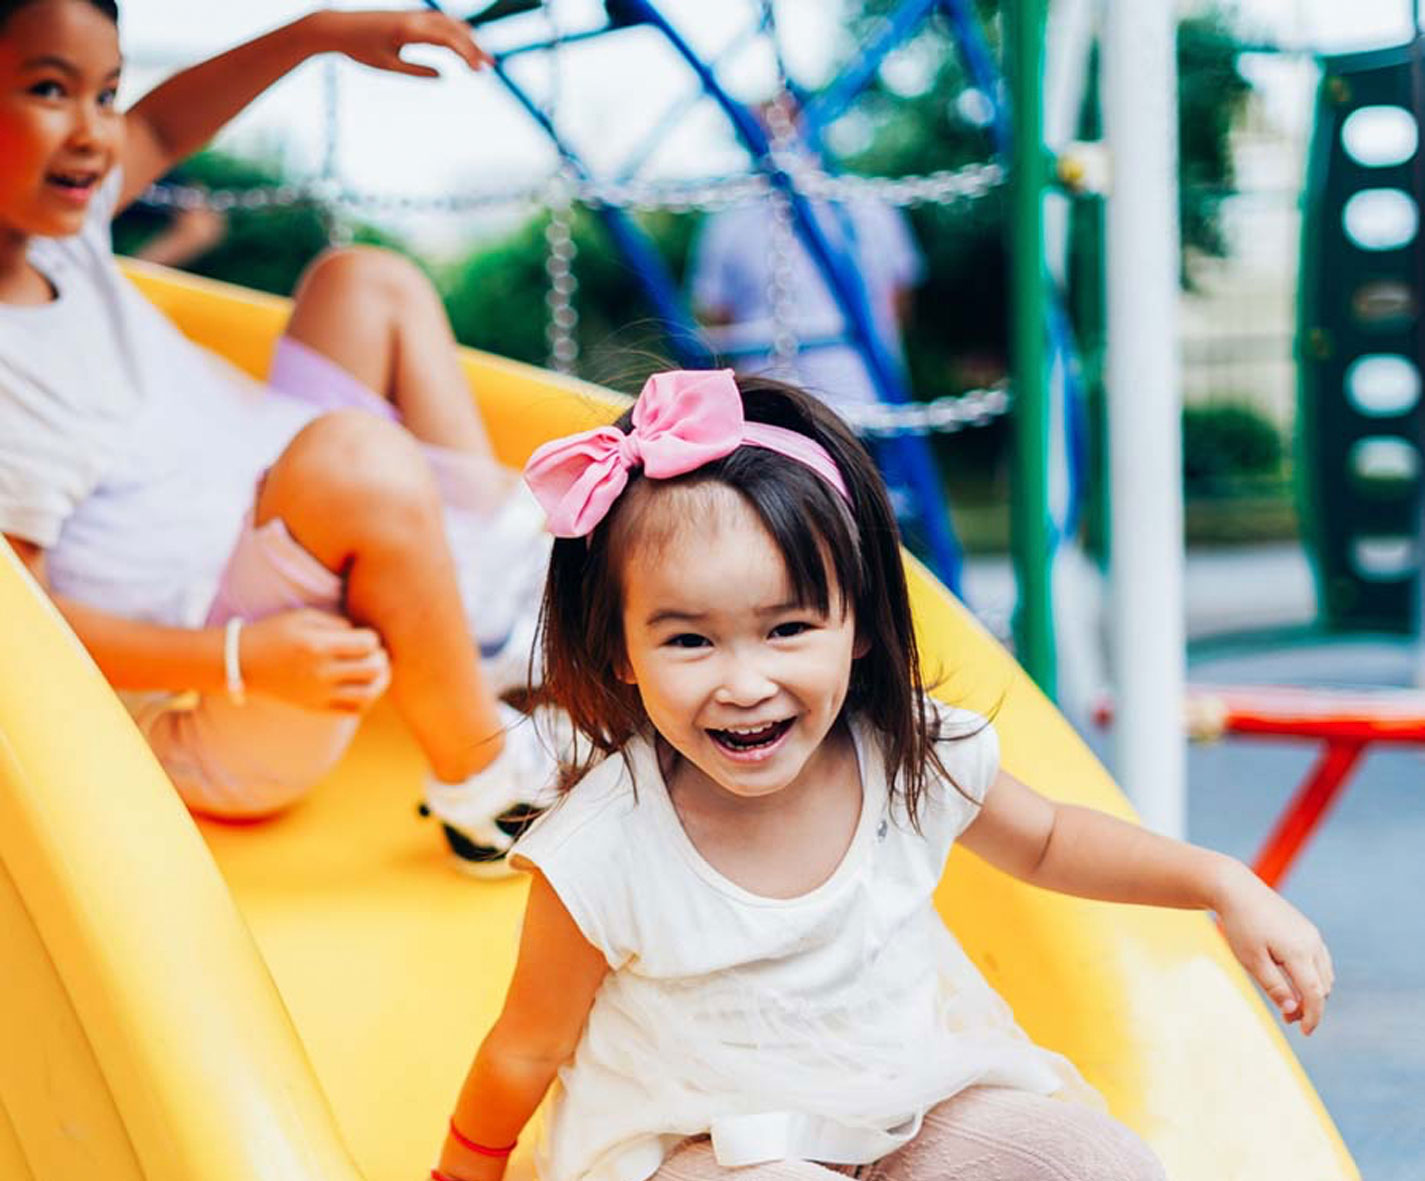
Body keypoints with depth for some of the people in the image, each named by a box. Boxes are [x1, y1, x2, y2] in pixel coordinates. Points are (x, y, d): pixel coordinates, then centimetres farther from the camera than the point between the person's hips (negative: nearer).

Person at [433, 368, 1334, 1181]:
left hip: (912, 1105, 4)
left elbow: (1044, 842, 10)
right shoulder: (601, 859, -26)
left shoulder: (915, 759, -14)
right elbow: (530, 1048, -7)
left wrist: (1225, 884, 3)